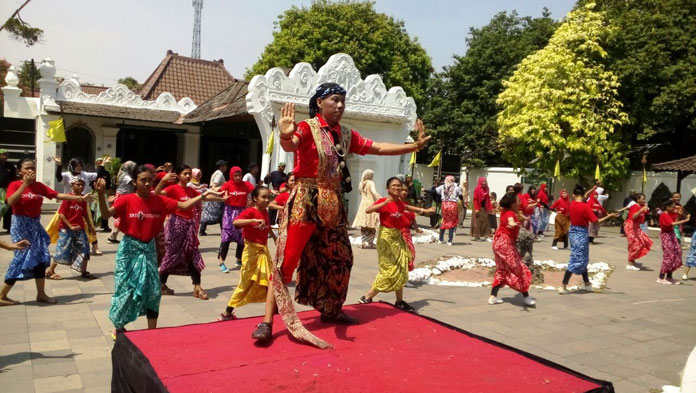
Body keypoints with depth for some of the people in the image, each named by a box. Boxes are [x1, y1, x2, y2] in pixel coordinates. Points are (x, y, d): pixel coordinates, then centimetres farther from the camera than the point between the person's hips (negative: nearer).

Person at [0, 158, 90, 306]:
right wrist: (25, 184, -27)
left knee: (40, 257, 6)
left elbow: (58, 195, 3)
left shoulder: (39, 185, 5)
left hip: (35, 225, 6)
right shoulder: (14, 185, -9)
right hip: (21, 225, -6)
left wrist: (81, 198, 0)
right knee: (23, 258, -8)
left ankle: (41, 294, 17)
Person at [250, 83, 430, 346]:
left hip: (333, 203, 7)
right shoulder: (307, 127, -9)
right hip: (306, 200, -7)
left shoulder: (346, 135, 10)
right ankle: (267, 321, -5)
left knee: (339, 258, 15)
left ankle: (330, 311, 33)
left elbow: (378, 148, 13)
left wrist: (414, 146, 10)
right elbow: (291, 145, -30)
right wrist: (285, 137, -55)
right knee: (286, 259, -10)